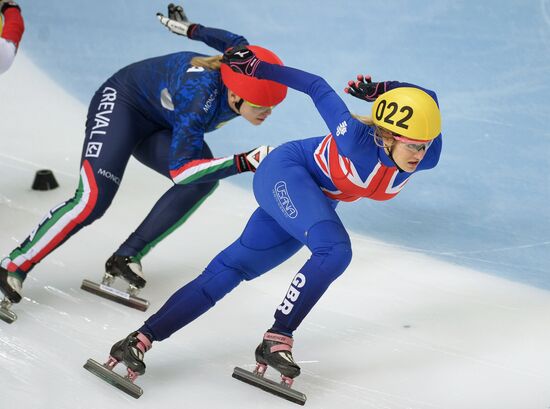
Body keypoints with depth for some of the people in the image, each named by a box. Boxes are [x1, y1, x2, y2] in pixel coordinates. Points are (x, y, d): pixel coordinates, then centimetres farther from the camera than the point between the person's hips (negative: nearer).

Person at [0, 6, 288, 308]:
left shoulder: (249, 70, -21)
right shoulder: (199, 94, -40)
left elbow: (234, 41, 2)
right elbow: (179, 169, -39)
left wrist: (190, 29, 18)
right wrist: (244, 163, -48)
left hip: (159, 129, 7)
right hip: (121, 102, -7)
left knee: (204, 180, -22)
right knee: (93, 200, -25)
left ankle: (127, 257, -15)